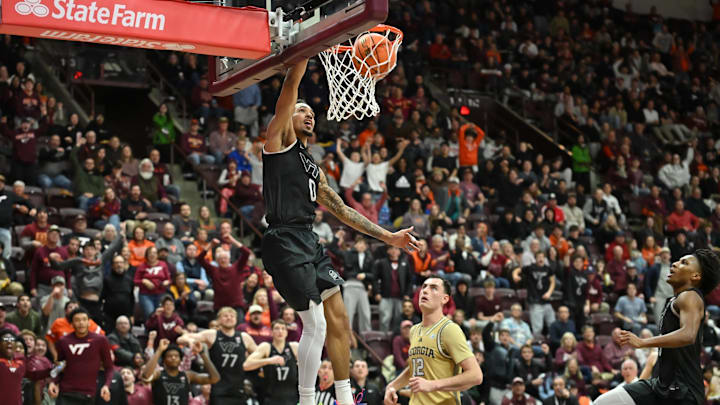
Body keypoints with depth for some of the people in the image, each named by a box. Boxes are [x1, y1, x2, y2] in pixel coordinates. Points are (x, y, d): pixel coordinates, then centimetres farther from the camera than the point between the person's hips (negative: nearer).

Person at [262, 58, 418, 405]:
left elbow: (342, 210, 24)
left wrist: (387, 236, 19)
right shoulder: (279, 138, 3)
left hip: (310, 243, 9)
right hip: (285, 242, -9)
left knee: (338, 318, 7)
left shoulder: (313, 170, 25)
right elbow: (290, 86, -7)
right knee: (315, 324, -12)